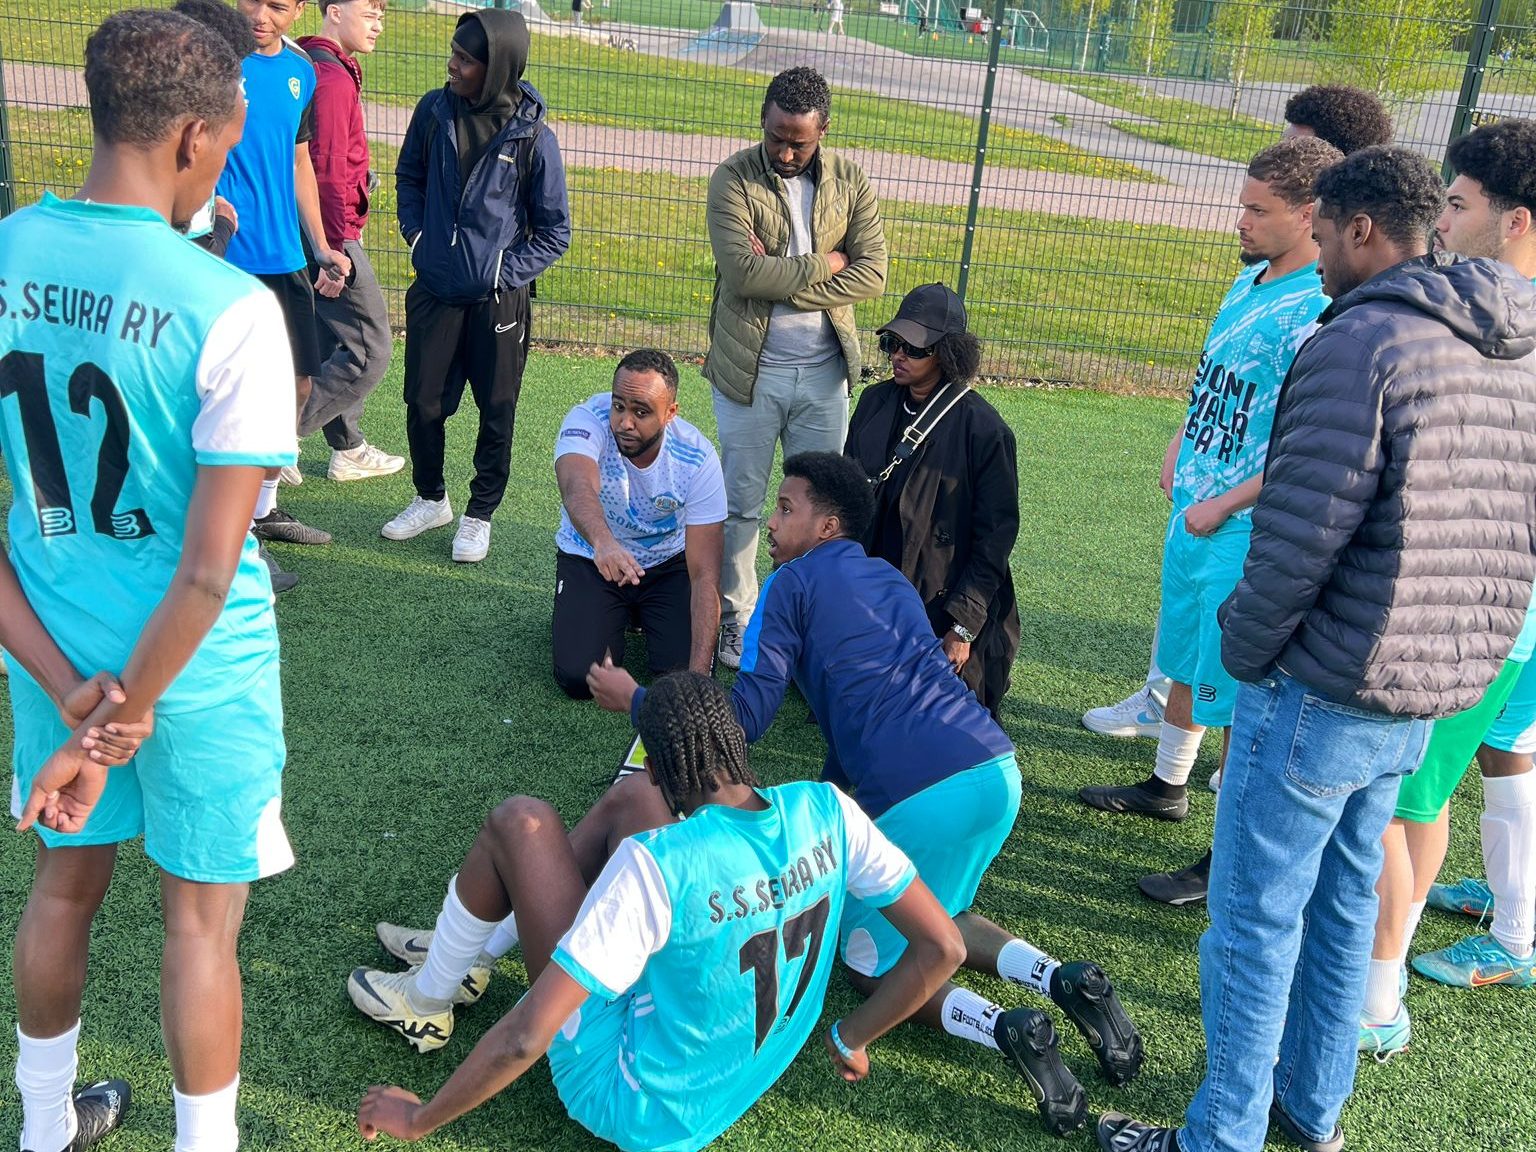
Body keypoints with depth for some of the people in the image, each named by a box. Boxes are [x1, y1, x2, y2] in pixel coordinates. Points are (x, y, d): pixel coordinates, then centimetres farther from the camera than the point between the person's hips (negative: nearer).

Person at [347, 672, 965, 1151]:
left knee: (521, 822, -5)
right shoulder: (826, 810, -17)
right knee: (630, 797, 9)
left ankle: (426, 1001, 20)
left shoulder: (660, 866, -32)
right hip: (739, 1086, 6)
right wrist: (850, 1040, 5)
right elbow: (942, 948, -9)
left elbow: (525, 1038, -31)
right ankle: (466, 947, 27)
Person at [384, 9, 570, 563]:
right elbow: (409, 176, 17)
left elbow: (554, 231, -3)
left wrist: (507, 273, -11)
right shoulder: (434, 111, -3)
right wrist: (416, 235, 5)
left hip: (498, 303, -3)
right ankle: (430, 498, 34)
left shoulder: (532, 138, -12)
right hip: (434, 291, 3)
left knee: (496, 413, 8)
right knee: (423, 402, 11)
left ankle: (480, 515, 26)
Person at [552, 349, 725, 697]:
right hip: (589, 558, 0)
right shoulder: (587, 420, -28)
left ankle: (641, 612, 19)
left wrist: (699, 672, -33)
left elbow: (705, 575, -25)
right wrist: (603, 542, -74)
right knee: (579, 678, -17)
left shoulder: (697, 457, -24)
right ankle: (619, 615, 17)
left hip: (667, 562, 1)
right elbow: (577, 486, -50)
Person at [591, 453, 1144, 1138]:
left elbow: (745, 719, 0)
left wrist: (635, 699, 14)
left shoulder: (793, 583, 5)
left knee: (871, 965, 14)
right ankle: (1061, 981, 6)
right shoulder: (891, 580, 27)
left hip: (919, 797, -7)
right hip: (997, 771, 8)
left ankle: (1000, 1028, -11)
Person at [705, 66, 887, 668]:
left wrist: (779, 275, -15)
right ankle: (735, 617, 22)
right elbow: (743, 272, -20)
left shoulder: (849, 181, 3)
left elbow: (872, 275, -8)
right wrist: (826, 263, -11)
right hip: (750, 371, -2)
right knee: (740, 504, 7)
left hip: (824, 372, 3)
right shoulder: (733, 179, -6)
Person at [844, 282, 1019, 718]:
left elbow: (995, 534, -12)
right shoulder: (876, 403, 3)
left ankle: (983, 664, 21)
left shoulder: (982, 428, -14)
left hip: (938, 604, -5)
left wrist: (963, 625, -14)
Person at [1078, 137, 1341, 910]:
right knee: (1188, 661, 24)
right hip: (1194, 514, 9)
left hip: (1248, 536, -9)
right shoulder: (1251, 279, 7)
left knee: (1235, 693, 0)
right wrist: (1182, 443, 10)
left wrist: (1222, 505, -19)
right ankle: (1168, 786, 44)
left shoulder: (1318, 315, -22)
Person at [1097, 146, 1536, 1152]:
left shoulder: (1357, 344, -19)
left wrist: (1245, 646, -8)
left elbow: (1303, 534, -23)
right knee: (1344, 901, 21)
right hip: (1431, 692, 9)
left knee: (1256, 916, 5)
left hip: (1321, 691, -8)